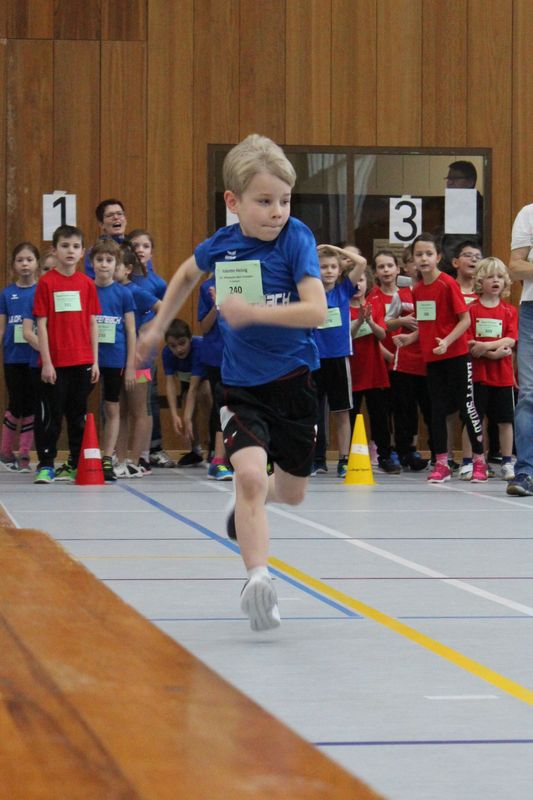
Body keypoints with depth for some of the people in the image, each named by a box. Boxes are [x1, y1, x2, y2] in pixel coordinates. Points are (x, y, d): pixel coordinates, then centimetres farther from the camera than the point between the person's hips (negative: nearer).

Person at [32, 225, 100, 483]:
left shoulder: (87, 284, 5)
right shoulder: (46, 282, -4)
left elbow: (92, 324, 9)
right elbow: (41, 324, -5)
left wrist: (95, 361, 5)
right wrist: (46, 362, -10)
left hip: (82, 362, 3)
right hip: (55, 363, -3)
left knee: (79, 414, 10)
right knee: (50, 415, 1)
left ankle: (77, 465, 19)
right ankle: (46, 465, 8)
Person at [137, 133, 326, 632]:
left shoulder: (296, 238, -15)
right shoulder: (219, 246, -4)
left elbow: (316, 310, -25)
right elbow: (186, 274, 21)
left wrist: (253, 312, -31)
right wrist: (158, 327, 22)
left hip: (293, 380, 0)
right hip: (240, 385, 1)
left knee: (291, 493, 14)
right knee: (251, 473, -23)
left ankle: (246, 501, 49)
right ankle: (257, 580, -24)